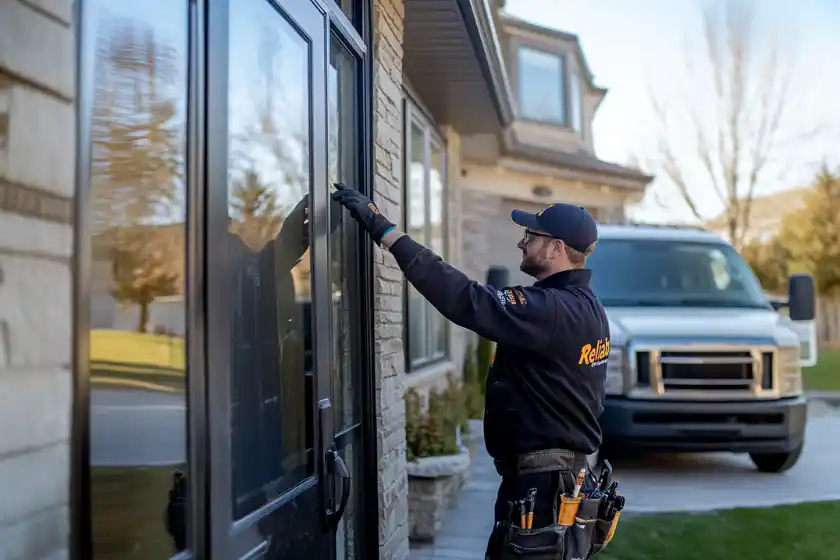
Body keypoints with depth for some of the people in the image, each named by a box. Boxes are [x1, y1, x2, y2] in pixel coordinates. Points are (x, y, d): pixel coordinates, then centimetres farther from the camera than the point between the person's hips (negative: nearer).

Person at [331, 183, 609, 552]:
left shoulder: (555, 310, -24)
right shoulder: (585, 307, 9)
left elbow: (468, 300, -32)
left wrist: (384, 230, -32)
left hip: (542, 478, -10)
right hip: (563, 468, 10)